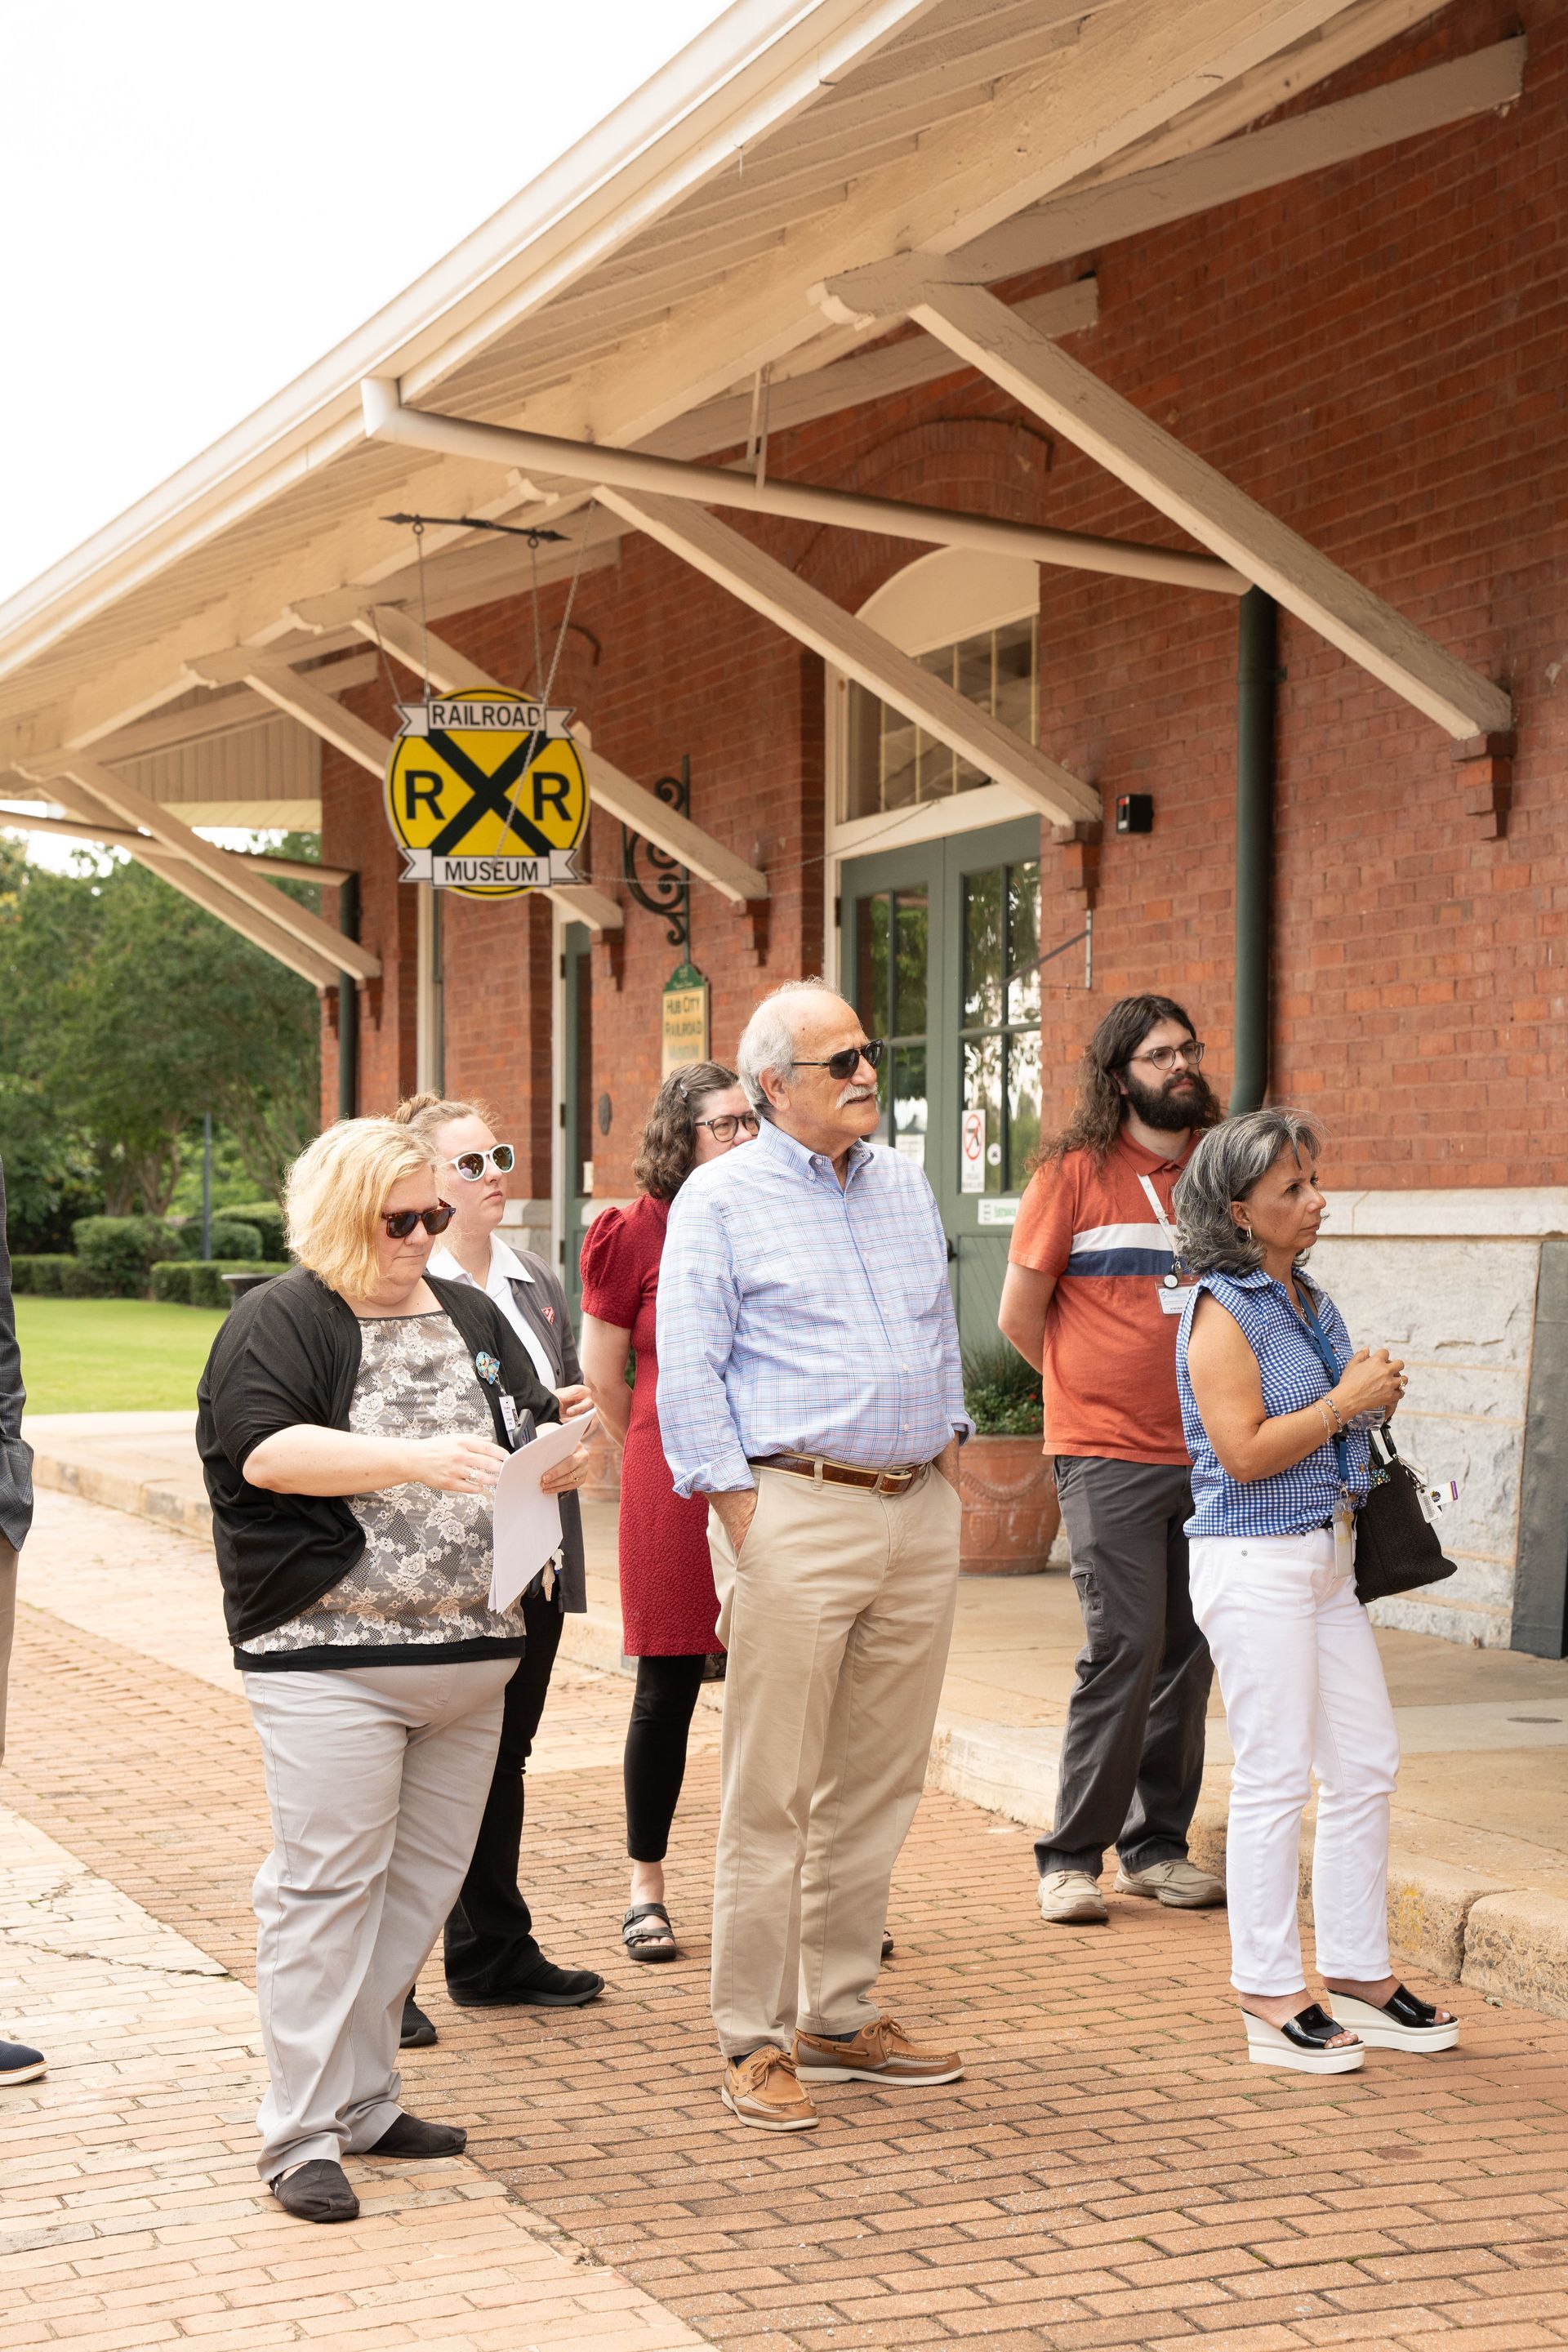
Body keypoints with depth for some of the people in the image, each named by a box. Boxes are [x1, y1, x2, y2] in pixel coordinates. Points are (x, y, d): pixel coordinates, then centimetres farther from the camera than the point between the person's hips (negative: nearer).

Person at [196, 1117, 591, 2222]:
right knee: (327, 1882, -7)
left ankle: (363, 2099, 21)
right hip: (329, 1656, -6)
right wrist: (415, 1460, -28)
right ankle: (303, 2134, -2)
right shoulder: (276, 1323, -3)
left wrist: (564, 1454, -4)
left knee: (422, 1881, 10)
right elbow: (266, 1448, -17)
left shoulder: (472, 1318, 17)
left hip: (470, 1652, 7)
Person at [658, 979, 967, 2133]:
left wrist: (951, 1454, 14)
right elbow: (688, 1371, -7)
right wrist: (741, 1518, -12)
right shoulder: (721, 1197, -3)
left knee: (879, 1786, 11)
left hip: (920, 1516, 6)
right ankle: (757, 2042, 5)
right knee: (773, 1797, -3)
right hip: (797, 1509, -6)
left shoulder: (906, 1185, 16)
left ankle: (841, 2016, 22)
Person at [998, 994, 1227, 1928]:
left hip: (1205, 1452, 5)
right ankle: (1072, 1857, 0)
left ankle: (1156, 1845, 18)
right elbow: (1020, 1314, 2)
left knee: (1188, 1653, 7)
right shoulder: (1075, 1173, -3)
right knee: (1125, 1647, -10)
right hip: (1109, 1455, -5)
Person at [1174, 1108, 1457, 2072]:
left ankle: (1359, 1974, 21)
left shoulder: (1310, 1301, 14)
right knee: (1276, 1775, -4)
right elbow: (1245, 1451, -20)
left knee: (1368, 1764, 10)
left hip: (1327, 1552, 9)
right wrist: (1344, 1405, -14)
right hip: (1255, 1560, -9)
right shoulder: (1223, 1312, -12)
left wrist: (1374, 1394, 5)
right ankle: (1272, 2000, 3)